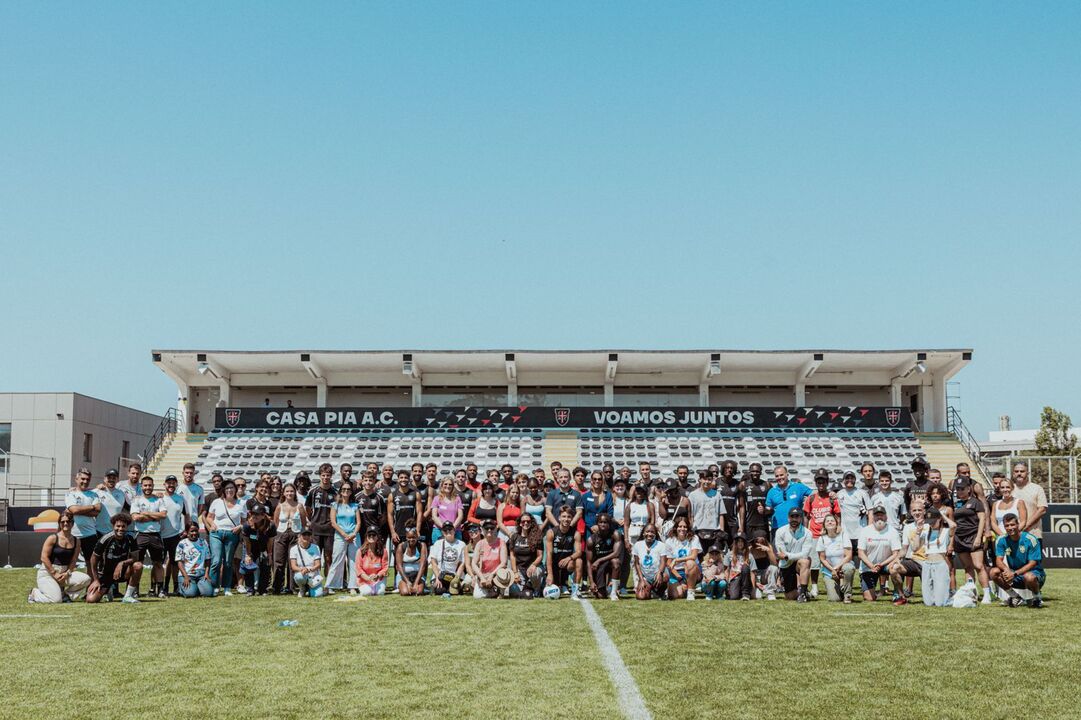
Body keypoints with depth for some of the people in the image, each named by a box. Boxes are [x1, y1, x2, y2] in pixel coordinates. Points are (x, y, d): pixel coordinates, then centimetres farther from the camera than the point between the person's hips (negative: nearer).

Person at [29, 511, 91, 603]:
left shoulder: (76, 541, 6)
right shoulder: (53, 538, -8)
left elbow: (73, 560, 2)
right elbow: (44, 557, -12)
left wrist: (67, 573, -15)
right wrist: (54, 573, -16)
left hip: (65, 572, 5)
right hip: (47, 573, -5)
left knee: (86, 579, -21)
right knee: (56, 600, -24)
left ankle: (66, 595, 3)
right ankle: (35, 593, 9)